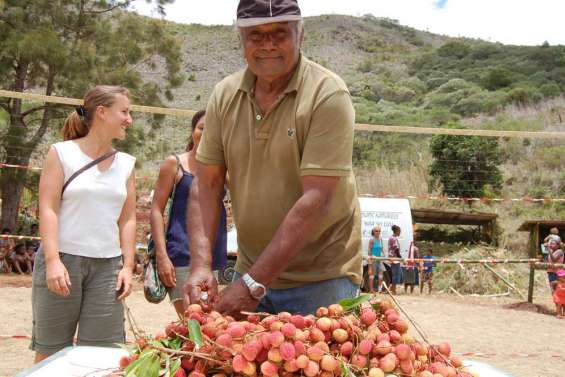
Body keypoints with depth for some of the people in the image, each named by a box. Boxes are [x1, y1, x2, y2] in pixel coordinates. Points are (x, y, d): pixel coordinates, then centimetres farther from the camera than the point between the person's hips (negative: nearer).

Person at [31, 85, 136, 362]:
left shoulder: (126, 164, 11)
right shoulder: (61, 153, 1)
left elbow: (127, 219, 11)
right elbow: (48, 209, -6)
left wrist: (128, 265, 3)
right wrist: (53, 261, -16)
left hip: (108, 264, 3)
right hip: (63, 259, -3)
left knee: (102, 351, 1)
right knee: (50, 349, 3)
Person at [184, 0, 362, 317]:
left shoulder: (328, 95, -16)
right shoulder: (225, 95, 0)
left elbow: (316, 202, -22)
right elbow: (206, 186, 0)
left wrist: (253, 283, -24)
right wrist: (201, 264, -14)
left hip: (321, 279, -4)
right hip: (252, 271, 4)